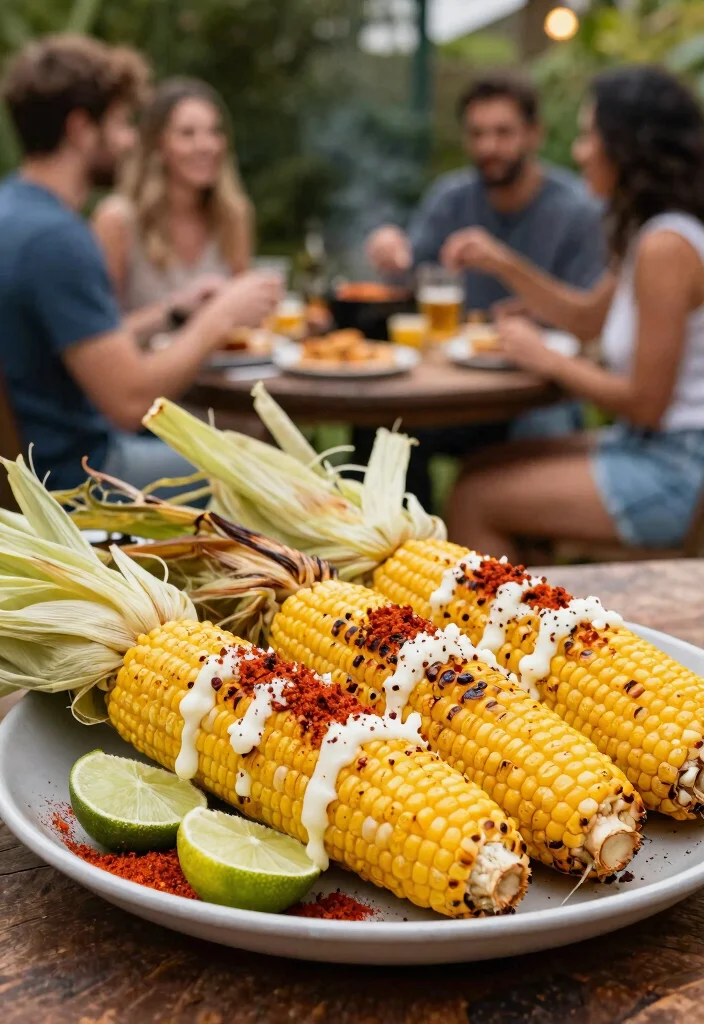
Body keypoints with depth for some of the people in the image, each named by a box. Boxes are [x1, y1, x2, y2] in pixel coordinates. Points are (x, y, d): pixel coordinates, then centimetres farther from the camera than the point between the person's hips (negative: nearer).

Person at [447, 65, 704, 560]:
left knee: (474, 501, -8)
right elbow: (588, 316, 22)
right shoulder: (652, 232, 9)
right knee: (478, 473, 17)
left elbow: (646, 404, -22)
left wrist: (548, 360, -9)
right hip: (648, 448, 10)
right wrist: (505, 265, 11)